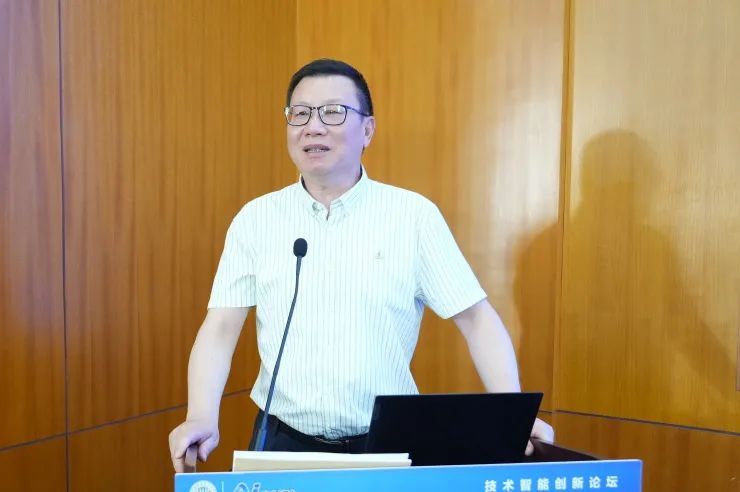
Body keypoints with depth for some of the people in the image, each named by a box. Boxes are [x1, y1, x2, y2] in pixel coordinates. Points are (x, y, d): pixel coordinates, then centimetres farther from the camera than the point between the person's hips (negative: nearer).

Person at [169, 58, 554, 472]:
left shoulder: (414, 215, -3)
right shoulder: (256, 218, 2)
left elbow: (476, 318, -5)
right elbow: (220, 329, -1)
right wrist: (202, 418, -16)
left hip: (386, 444, 0)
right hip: (284, 440, 1)